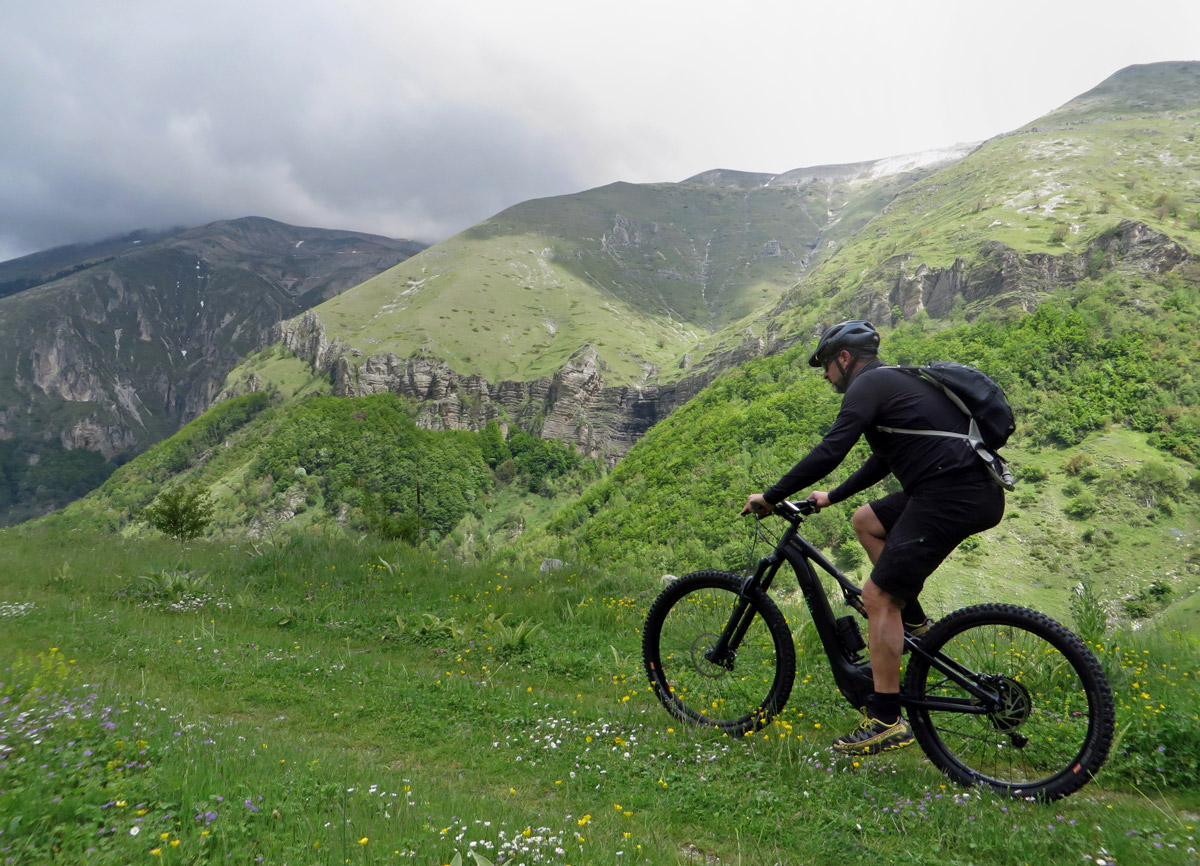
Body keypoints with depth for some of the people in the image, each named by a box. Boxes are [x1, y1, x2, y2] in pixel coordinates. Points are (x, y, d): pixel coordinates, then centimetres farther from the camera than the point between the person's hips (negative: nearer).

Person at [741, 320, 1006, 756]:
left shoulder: (868, 385, -4)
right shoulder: (898, 381, 26)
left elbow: (828, 452, -15)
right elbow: (883, 460, 33)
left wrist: (770, 497, -7)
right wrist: (832, 496, 35)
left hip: (951, 497, -10)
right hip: (977, 489, 10)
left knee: (878, 596, -6)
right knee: (867, 521, 23)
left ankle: (886, 720, 0)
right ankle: (913, 623, 22)